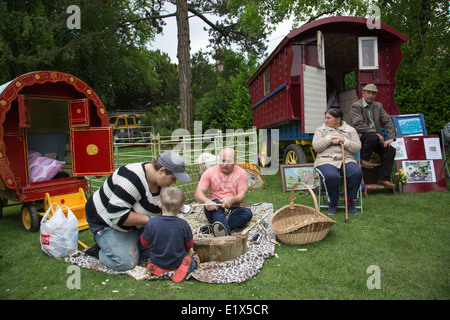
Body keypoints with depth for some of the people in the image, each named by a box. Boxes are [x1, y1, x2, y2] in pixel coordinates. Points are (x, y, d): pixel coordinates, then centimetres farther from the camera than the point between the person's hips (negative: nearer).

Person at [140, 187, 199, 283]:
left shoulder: (151, 223, -20)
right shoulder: (183, 224, -20)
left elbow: (144, 242, -6)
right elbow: (189, 245, -5)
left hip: (157, 261, 2)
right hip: (178, 261, -2)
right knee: (195, 256, 22)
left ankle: (158, 268, 3)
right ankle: (185, 266, -9)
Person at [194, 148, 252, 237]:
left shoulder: (241, 173, 5)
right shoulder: (210, 172, 3)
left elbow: (242, 195, -5)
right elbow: (198, 193, -6)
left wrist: (232, 200, -29)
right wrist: (206, 201, -31)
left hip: (232, 209, 1)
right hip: (215, 210, -1)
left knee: (247, 213, -29)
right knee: (215, 203, -34)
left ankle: (212, 228, -41)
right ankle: (226, 231, -59)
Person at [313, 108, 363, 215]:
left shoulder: (350, 130, 16)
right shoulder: (320, 130, 15)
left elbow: (357, 147, 5)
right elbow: (316, 146, 0)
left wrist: (344, 141, -8)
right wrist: (330, 139, -7)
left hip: (346, 159, 2)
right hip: (326, 160, -2)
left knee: (356, 173, -30)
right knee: (331, 176, -36)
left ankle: (350, 200, -7)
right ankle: (333, 202, -9)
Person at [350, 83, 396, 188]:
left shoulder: (378, 106, 14)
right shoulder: (356, 106, -7)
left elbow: (388, 121, 11)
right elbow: (358, 125, -18)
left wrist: (391, 138, -3)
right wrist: (375, 133, -23)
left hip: (375, 136, 7)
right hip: (360, 136, -6)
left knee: (390, 150, -15)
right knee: (373, 137, -37)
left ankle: (383, 178, -6)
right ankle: (365, 158, -10)